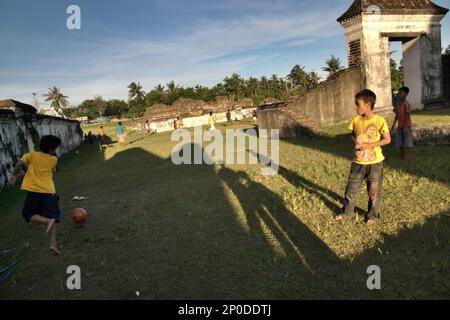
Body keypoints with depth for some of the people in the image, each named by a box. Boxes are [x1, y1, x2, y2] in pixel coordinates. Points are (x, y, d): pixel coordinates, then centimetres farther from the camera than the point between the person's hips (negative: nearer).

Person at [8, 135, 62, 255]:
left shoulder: (31, 155, 5)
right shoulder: (54, 159, 8)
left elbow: (20, 163, -10)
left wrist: (13, 174, 3)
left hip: (34, 190, -1)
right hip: (49, 191, 1)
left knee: (28, 213, 15)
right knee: (52, 217, 7)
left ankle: (48, 221, -14)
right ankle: (53, 245, -3)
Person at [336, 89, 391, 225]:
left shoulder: (379, 121, -15)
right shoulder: (356, 120, -1)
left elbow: (387, 139, -10)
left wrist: (368, 145, -20)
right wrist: (355, 142, -8)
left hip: (374, 162, -4)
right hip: (358, 161, 4)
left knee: (374, 191, 10)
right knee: (352, 188, 13)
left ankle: (373, 215, 28)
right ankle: (347, 212, 30)